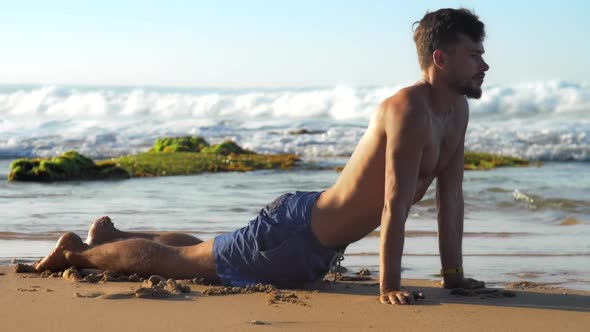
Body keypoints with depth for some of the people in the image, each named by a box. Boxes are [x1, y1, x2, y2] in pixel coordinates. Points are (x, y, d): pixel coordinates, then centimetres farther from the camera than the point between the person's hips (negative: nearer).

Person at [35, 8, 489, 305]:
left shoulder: (458, 110, 2)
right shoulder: (409, 108, -28)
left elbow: (451, 195, 5)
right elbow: (396, 204, -32)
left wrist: (453, 274, 2)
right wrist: (388, 286, -32)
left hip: (318, 242, 10)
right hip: (293, 234, -9)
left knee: (209, 251, 29)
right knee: (173, 260, 6)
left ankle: (111, 236, 47)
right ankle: (79, 251, 26)